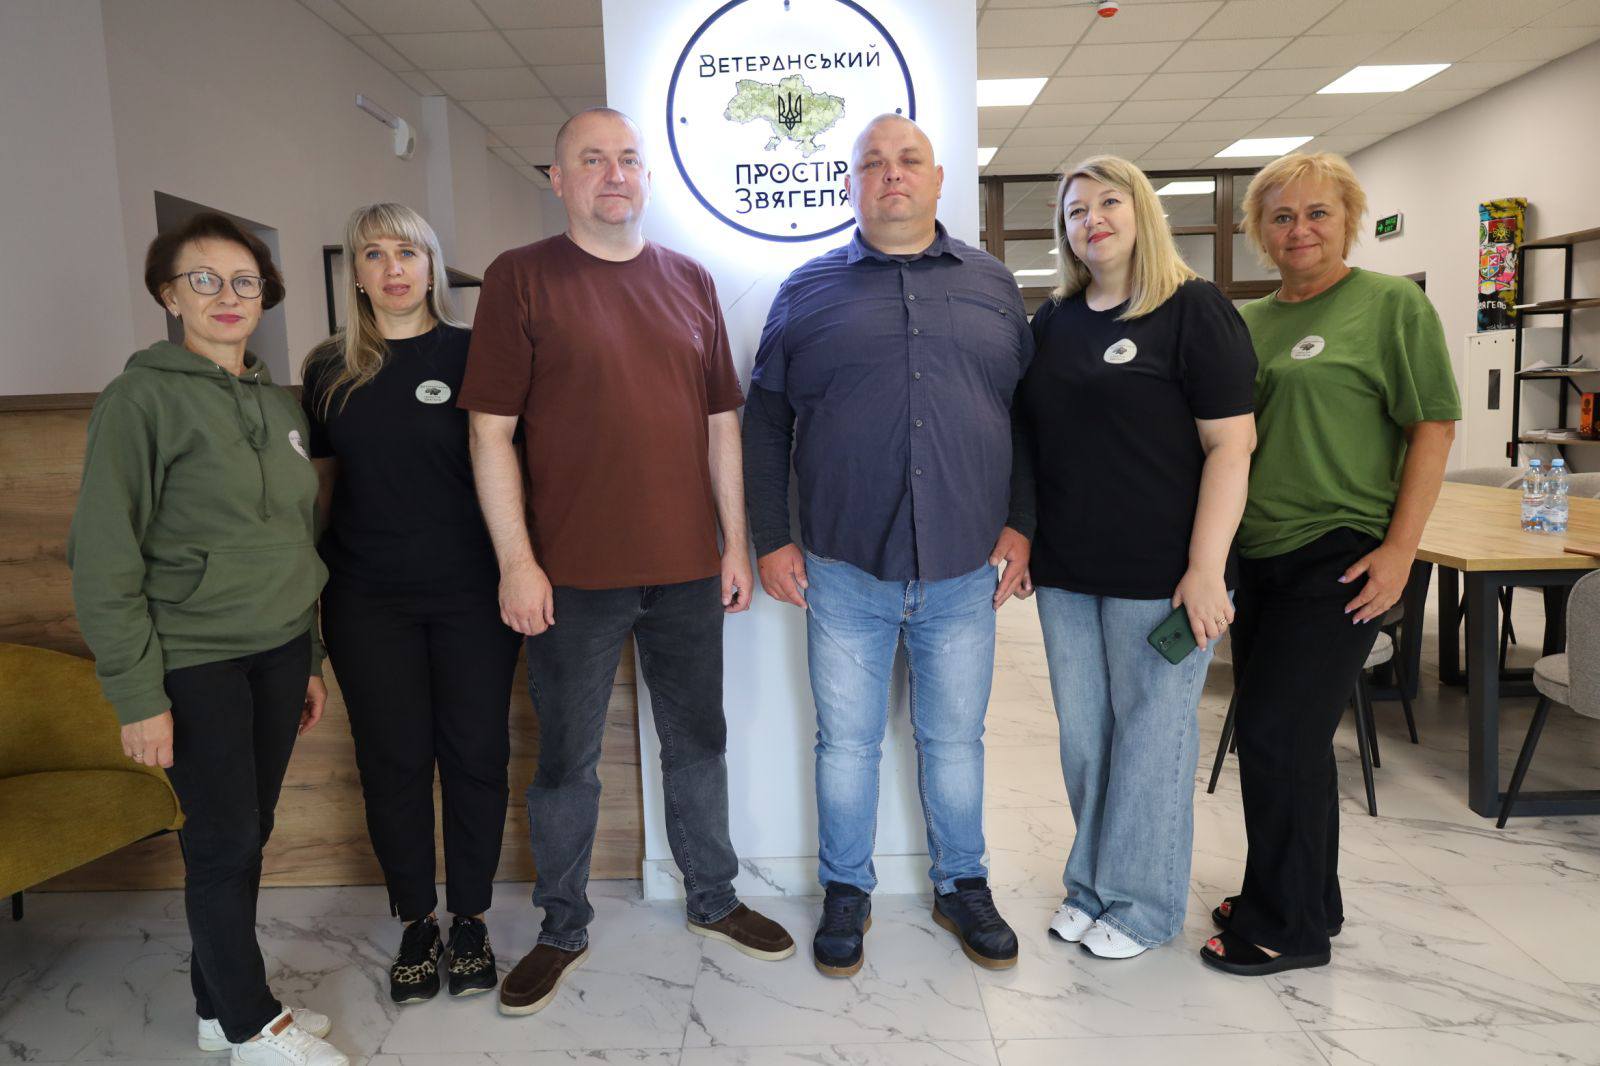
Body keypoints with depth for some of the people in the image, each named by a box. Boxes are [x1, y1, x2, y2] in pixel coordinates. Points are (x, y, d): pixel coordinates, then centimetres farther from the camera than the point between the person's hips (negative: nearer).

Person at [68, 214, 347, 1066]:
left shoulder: (280, 405, 10)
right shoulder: (143, 395, -8)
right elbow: (103, 556, -11)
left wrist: (310, 659, 16)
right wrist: (137, 694, -14)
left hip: (279, 649, 6)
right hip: (195, 660, -5)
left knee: (249, 833, 12)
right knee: (225, 838, 3)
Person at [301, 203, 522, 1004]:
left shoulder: (471, 354, 0)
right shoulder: (330, 369, 8)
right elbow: (322, 482, 14)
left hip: (470, 594, -2)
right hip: (368, 602, 2)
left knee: (474, 755, 5)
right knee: (392, 760, 8)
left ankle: (470, 918, 23)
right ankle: (416, 921, 26)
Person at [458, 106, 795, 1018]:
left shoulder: (690, 281, 9)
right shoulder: (522, 278, -2)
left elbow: (721, 422, 10)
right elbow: (492, 432, -6)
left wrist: (736, 543, 6)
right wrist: (517, 561, -11)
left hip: (687, 568, 4)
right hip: (573, 574, -3)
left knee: (699, 742, 16)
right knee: (568, 760, 10)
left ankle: (715, 898, 35)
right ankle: (564, 929, 30)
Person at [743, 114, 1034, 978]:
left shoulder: (992, 284, 9)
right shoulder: (808, 291, 5)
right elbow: (764, 422, 5)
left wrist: (1020, 526, 3)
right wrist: (771, 540, 1)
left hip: (965, 571, 1)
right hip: (843, 570, -1)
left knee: (955, 737, 14)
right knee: (846, 739, 10)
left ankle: (962, 887, 33)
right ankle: (846, 893, 29)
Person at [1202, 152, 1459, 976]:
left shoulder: (1392, 304, -3)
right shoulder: (1248, 321, 13)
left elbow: (1433, 428, -7)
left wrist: (1400, 549, -13)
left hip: (1337, 559, -6)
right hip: (1256, 556, 6)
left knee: (1276, 731, -5)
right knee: (1291, 736, 14)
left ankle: (1288, 925, 13)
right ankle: (1306, 900, 31)